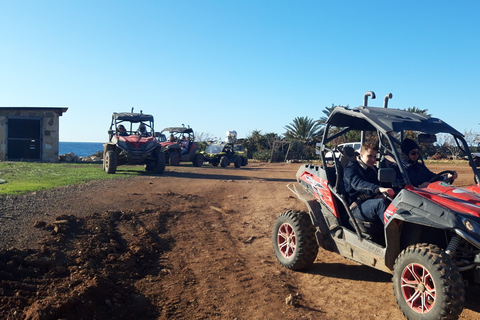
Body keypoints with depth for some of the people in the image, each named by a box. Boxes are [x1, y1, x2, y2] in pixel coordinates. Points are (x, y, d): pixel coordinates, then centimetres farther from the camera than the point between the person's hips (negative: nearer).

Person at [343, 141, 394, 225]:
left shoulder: (374, 169, 24)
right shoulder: (351, 168, -1)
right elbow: (357, 183, -22)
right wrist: (378, 189, -39)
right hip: (358, 207, -7)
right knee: (381, 202, -34)